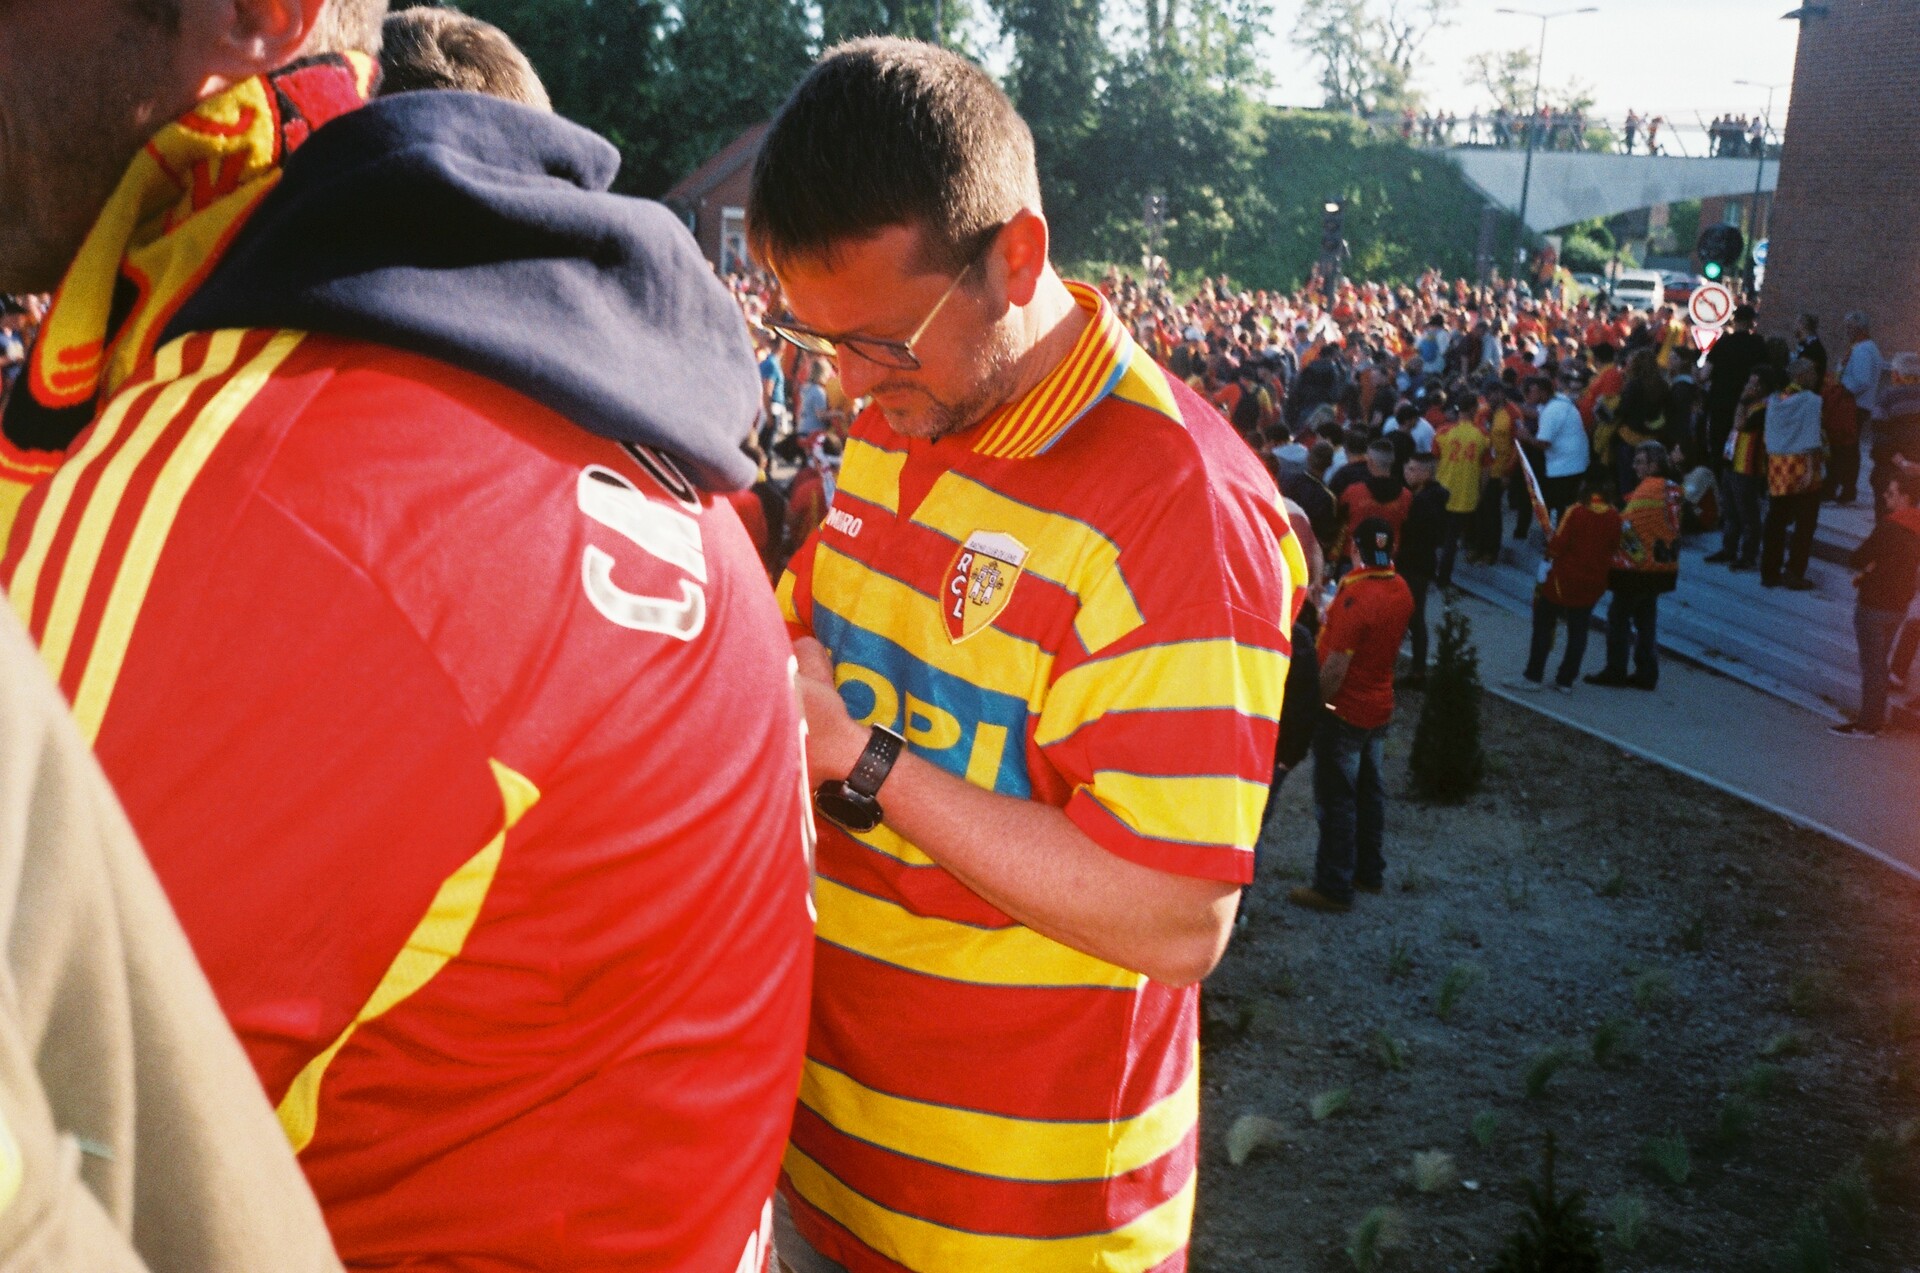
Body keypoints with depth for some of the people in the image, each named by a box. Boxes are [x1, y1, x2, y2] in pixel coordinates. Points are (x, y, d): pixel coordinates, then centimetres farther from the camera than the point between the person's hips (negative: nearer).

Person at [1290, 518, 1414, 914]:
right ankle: (1370, 871, 30)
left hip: (1346, 711, -8)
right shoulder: (1401, 590, 0)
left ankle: (1334, 888, 7)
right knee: (1370, 790, 19)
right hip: (1381, 706, 8)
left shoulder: (1355, 598, -25)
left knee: (1336, 800, 0)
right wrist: (1332, 620, 16)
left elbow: (1336, 667, -25)